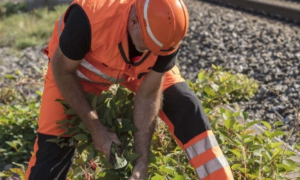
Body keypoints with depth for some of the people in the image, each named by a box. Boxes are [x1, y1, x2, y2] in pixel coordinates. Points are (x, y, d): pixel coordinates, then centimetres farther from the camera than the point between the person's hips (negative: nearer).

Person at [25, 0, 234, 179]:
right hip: (76, 66, -2)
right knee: (55, 142, -12)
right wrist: (96, 128, -24)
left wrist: (142, 161, -25)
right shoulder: (90, 18, -43)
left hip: (137, 66, 3)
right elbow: (62, 70, -25)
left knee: (186, 108, -14)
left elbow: (148, 96, -22)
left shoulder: (166, 32, -32)